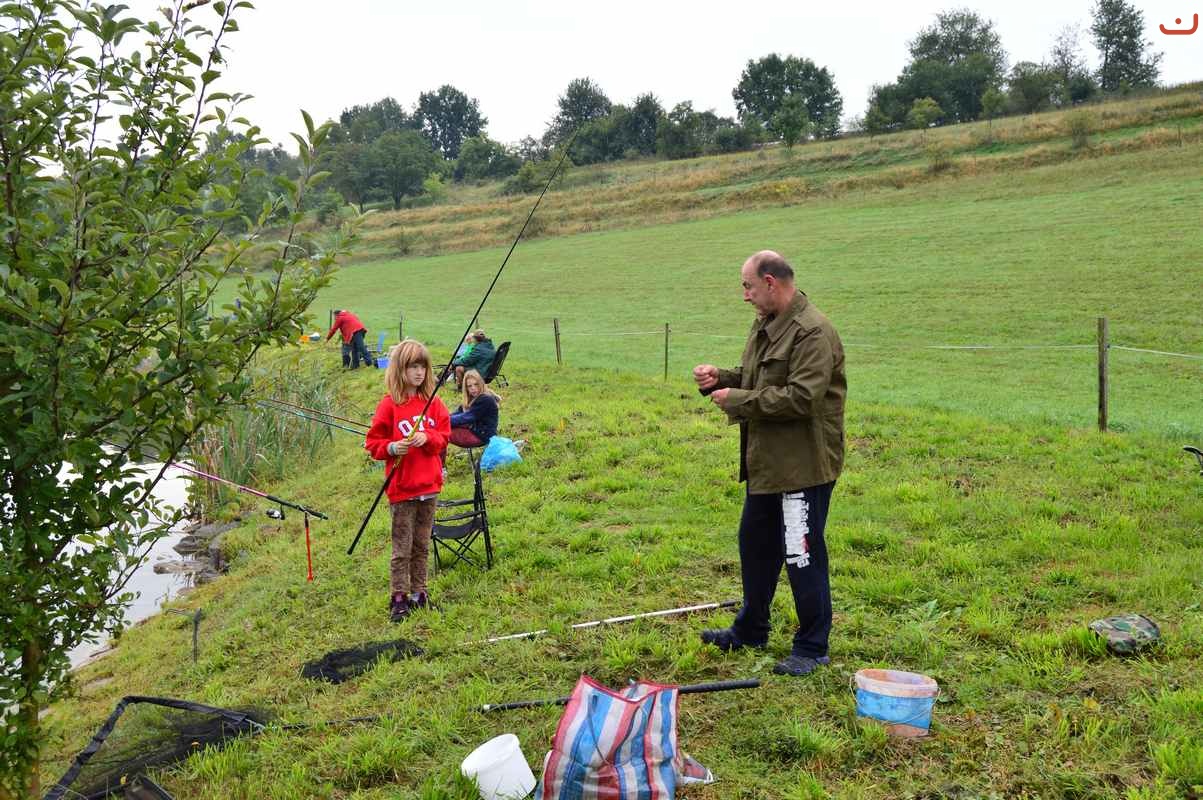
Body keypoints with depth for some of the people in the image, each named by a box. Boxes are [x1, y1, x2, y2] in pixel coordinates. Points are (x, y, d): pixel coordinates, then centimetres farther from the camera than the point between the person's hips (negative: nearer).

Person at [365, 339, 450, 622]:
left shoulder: (433, 402, 4)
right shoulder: (389, 404, -8)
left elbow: (444, 436, 6)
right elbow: (373, 443, -4)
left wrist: (427, 438, -14)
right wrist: (391, 448, -23)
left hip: (429, 486, 4)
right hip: (402, 488, -4)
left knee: (422, 545, 14)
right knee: (402, 548, 1)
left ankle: (419, 594, 25)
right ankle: (398, 599, 10)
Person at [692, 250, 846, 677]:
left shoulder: (812, 332, -20)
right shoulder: (765, 324, 12)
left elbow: (800, 398, -28)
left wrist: (737, 399, -20)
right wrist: (721, 378, 3)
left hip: (803, 465, -10)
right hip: (767, 461, 10)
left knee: (802, 555, -1)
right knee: (755, 544, 20)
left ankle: (812, 647, 14)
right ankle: (751, 629, 37)